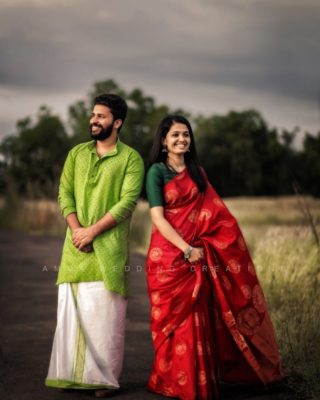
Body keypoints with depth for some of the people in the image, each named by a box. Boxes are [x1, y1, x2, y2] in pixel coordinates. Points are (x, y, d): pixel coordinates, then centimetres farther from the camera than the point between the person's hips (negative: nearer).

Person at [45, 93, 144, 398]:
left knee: (104, 312, -4)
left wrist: (93, 231, -14)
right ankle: (72, 373, 11)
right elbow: (64, 193, 9)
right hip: (76, 245, 4)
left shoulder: (130, 158, 2)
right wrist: (76, 228, -7)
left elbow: (127, 202, -8)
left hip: (108, 246, -4)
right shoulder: (76, 153, 16)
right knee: (71, 309, 3)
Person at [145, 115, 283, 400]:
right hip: (169, 254, -5)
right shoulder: (157, 171, -4)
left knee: (198, 318, 7)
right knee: (174, 318, 1)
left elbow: (215, 214, 12)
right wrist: (186, 249, -17)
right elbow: (157, 218, -11)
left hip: (199, 254, 5)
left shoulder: (196, 171, 12)